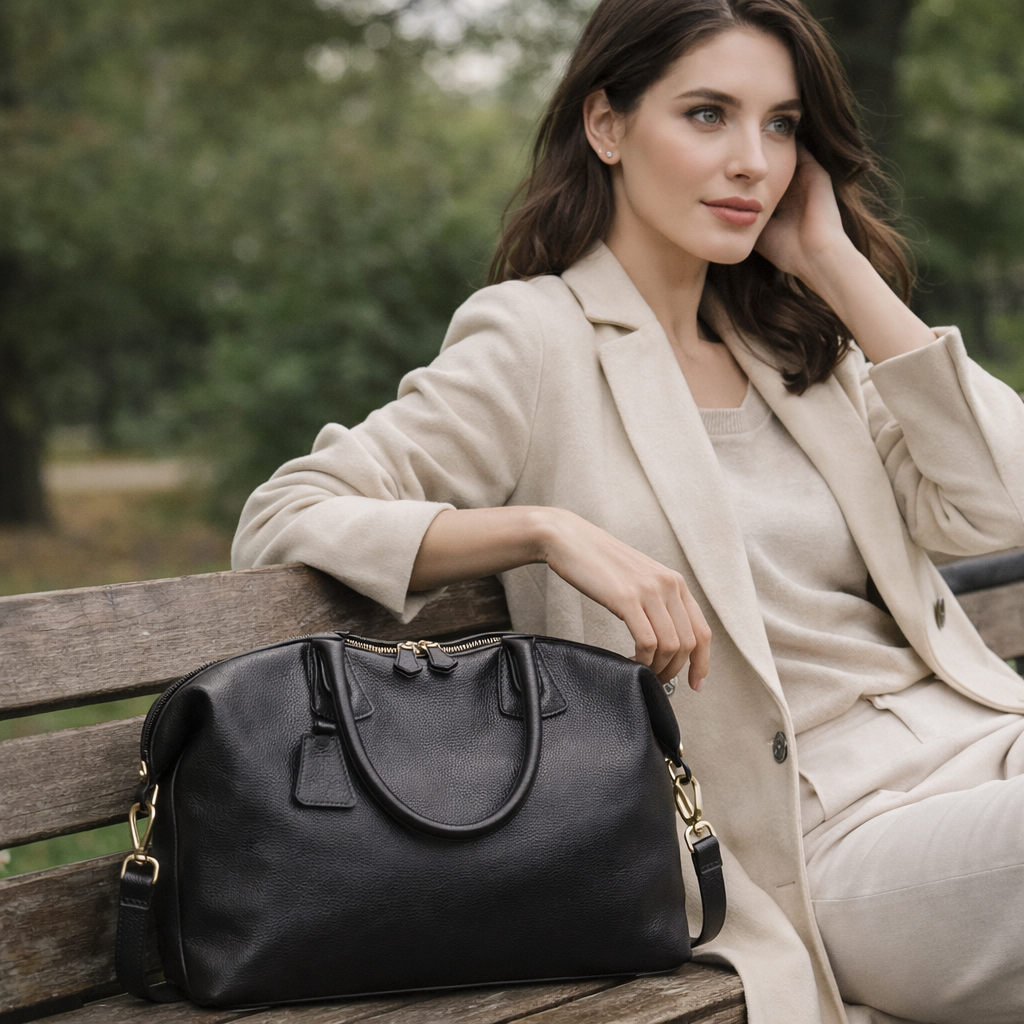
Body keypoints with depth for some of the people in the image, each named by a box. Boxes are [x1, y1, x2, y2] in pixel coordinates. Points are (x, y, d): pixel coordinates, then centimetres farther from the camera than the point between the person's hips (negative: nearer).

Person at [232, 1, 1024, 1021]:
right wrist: (552, 530, -21)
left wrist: (839, 267, 3)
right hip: (835, 845, -6)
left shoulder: (794, 340, 17)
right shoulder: (541, 340, -1)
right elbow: (280, 524, -9)